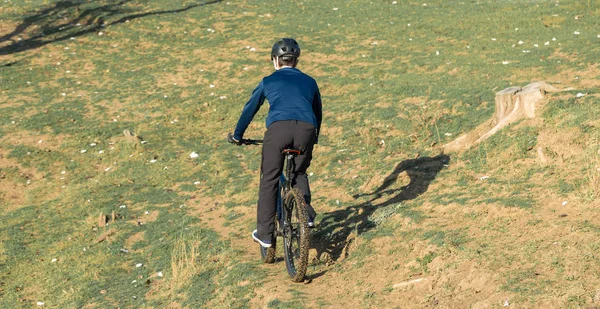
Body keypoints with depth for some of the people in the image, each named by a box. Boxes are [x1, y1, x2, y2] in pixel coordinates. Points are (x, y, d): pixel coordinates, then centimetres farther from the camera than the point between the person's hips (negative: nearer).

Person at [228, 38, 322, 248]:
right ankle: (307, 215, 11)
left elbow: (250, 109, 32)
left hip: (278, 128, -2)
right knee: (299, 173, 28)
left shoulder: (268, 81, 23)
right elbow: (318, 111, 40)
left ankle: (265, 235, 11)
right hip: (306, 129, 2)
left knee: (269, 181, 10)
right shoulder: (309, 81, 29)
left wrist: (237, 136, 46)